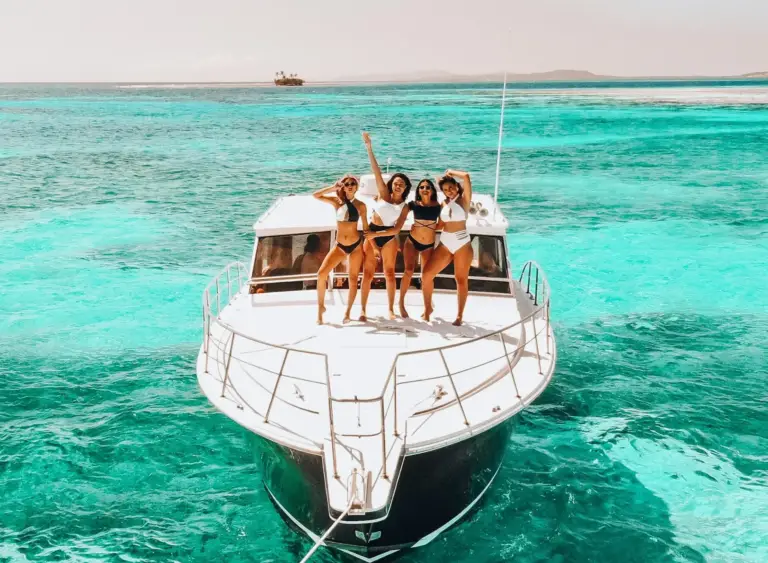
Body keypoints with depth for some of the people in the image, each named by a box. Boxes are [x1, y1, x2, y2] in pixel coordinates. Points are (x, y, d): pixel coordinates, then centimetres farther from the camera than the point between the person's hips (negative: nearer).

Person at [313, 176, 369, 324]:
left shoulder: (361, 205, -2)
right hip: (340, 246, 1)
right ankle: (321, 307, 5)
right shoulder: (336, 201, 0)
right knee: (321, 274, -10)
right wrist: (334, 187, -8)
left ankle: (348, 312, 16)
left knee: (353, 279, 4)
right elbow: (316, 195, -11)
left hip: (356, 245, -1)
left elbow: (366, 228, 4)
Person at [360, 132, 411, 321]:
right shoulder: (383, 194, -6)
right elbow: (376, 171, -12)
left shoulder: (404, 205, 2)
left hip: (388, 236, 2)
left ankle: (391, 309, 12)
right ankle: (363, 309, 5)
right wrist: (369, 148, -17)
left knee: (389, 272, 4)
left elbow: (397, 226, 9)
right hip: (372, 234, -2)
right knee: (368, 272, -1)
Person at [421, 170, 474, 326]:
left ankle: (460, 315, 10)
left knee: (461, 279, 2)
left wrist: (451, 172, -2)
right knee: (426, 275, -4)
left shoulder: (464, 200, -2)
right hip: (445, 243, 5)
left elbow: (466, 177, -16)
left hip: (462, 243, -4)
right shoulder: (443, 204, 12)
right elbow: (440, 224, 13)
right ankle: (428, 308, 13)